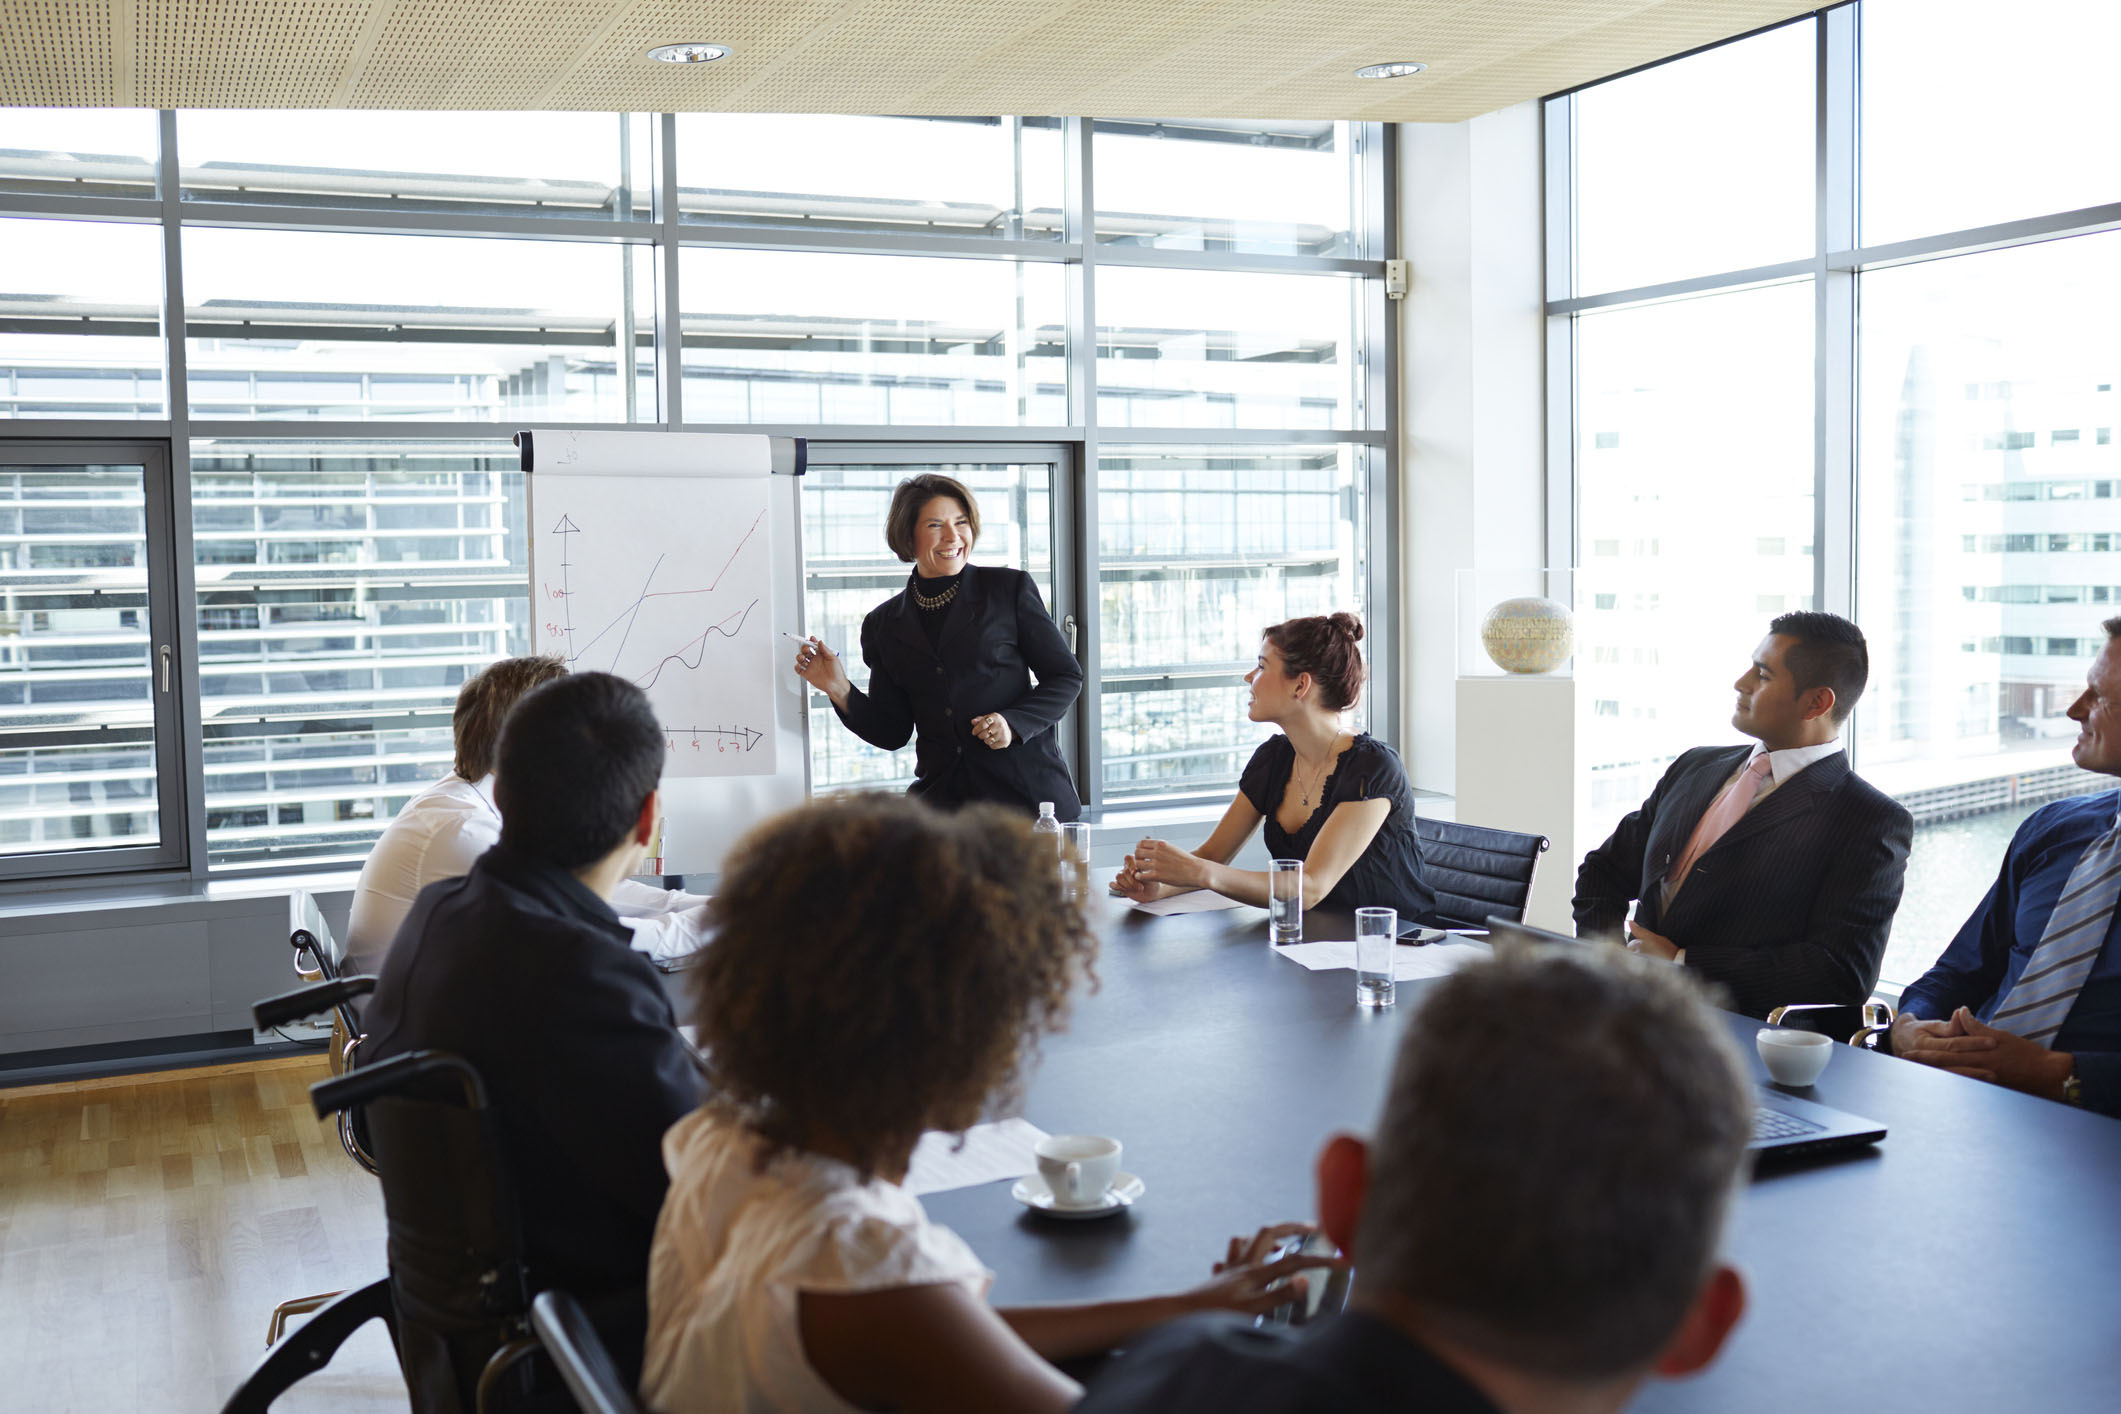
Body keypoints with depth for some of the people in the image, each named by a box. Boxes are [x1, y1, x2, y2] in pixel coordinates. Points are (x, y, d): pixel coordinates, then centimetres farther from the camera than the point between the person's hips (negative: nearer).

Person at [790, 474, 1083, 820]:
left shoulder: (1010, 588, 3)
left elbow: (1067, 676, 5)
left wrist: (1015, 723, -11)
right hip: (942, 801, 2)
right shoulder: (884, 624, 11)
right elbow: (893, 733, 13)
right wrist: (839, 691, -2)